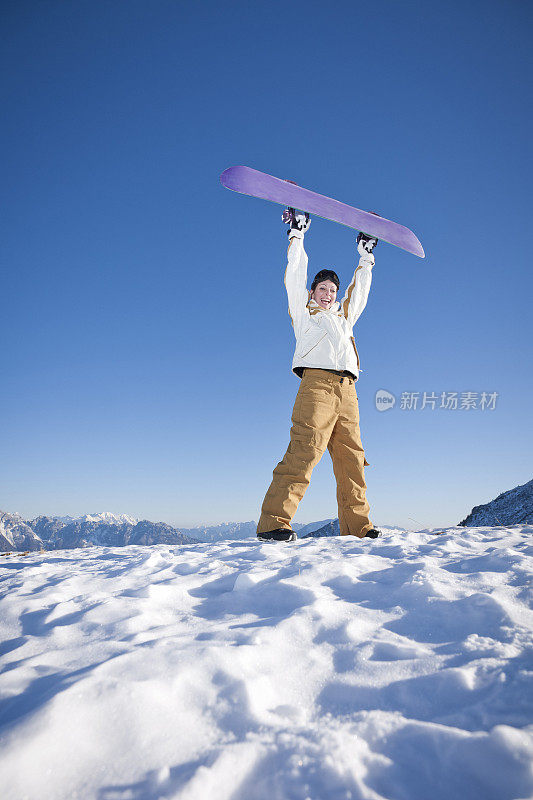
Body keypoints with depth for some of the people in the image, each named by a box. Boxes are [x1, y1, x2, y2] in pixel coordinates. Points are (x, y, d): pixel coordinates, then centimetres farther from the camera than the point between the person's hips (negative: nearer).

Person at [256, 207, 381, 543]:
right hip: (317, 383, -6)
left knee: (352, 459, -3)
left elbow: (359, 290, 43)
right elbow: (295, 276, 18)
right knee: (304, 452, -20)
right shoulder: (303, 313, 21)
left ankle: (358, 527, -1)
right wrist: (297, 236, 21)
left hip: (347, 391, 6)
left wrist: (366, 255, 48)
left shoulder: (345, 317, 34)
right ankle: (274, 522, -24)